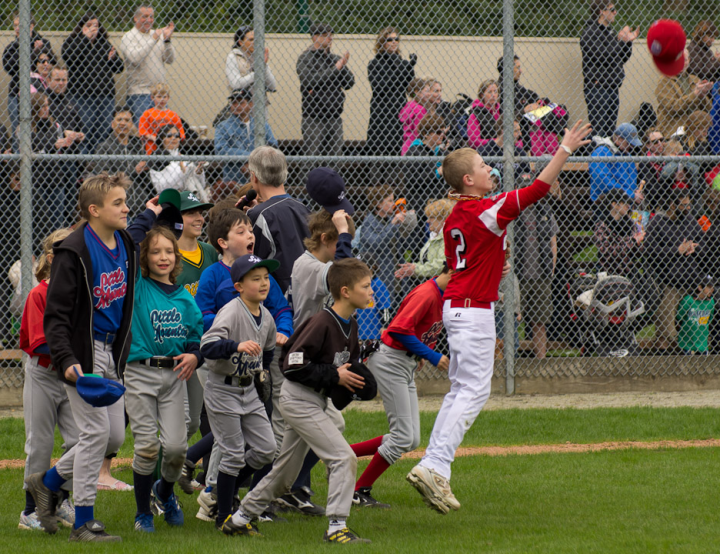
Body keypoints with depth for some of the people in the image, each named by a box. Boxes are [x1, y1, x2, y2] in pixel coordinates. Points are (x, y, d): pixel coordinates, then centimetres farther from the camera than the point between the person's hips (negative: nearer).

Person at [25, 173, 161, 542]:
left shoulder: (123, 244, 6)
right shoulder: (73, 253, -17)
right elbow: (55, 314, -18)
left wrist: (149, 216, 43)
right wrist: (66, 360, -28)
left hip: (111, 352, 8)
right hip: (83, 353, -8)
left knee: (115, 436, 8)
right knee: (96, 432, -10)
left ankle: (48, 482, 26)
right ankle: (83, 523, -2)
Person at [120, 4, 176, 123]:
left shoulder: (157, 34, 13)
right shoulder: (129, 37, -1)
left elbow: (170, 59, 7)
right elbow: (135, 58, -19)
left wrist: (167, 40, -8)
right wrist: (153, 39, -19)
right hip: (140, 92, -5)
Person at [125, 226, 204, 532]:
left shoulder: (184, 297, 11)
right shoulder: (136, 287, 0)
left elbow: (198, 335, 16)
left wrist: (194, 355, -5)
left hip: (174, 374, 3)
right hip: (140, 372, -3)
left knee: (175, 446, -3)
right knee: (147, 446, -6)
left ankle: (165, 492, 29)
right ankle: (143, 513, 10)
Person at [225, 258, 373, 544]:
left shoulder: (350, 326, 7)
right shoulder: (322, 323, -21)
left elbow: (345, 364, 23)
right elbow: (293, 365, -22)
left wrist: (353, 378, 2)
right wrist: (334, 376, -20)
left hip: (317, 400, 9)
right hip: (299, 399, -9)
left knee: (285, 472, 15)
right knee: (344, 457, -15)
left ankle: (240, 519, 25)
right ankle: (337, 527, -14)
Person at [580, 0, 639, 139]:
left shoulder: (609, 32, 18)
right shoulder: (590, 32, -9)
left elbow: (621, 59, 23)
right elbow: (602, 57, -20)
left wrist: (628, 42, 9)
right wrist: (620, 40, -20)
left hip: (612, 89, 9)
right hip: (597, 89, -9)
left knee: (610, 131, 10)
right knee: (599, 132, -11)